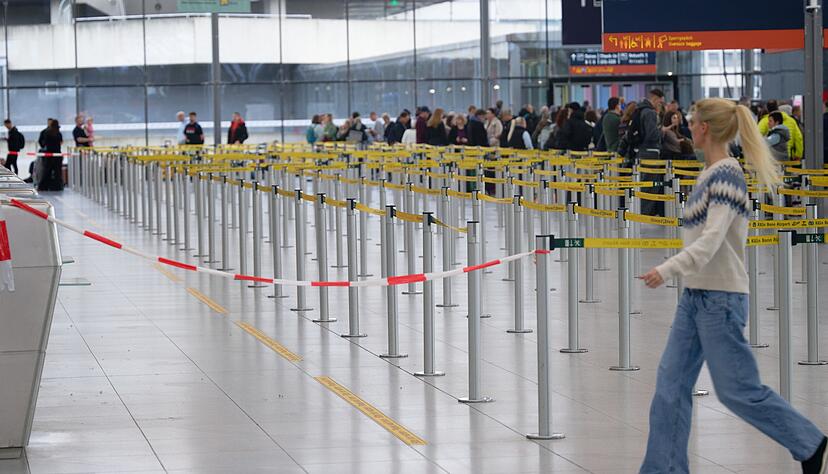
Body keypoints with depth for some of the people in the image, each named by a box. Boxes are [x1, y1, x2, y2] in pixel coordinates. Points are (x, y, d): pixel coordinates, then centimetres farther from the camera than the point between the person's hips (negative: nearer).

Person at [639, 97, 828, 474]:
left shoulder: (726, 176, -17)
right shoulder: (711, 174, 11)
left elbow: (712, 240, -26)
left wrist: (668, 270, -34)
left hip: (720, 299, -9)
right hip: (696, 297, 9)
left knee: (737, 390, -1)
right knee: (671, 384, 6)